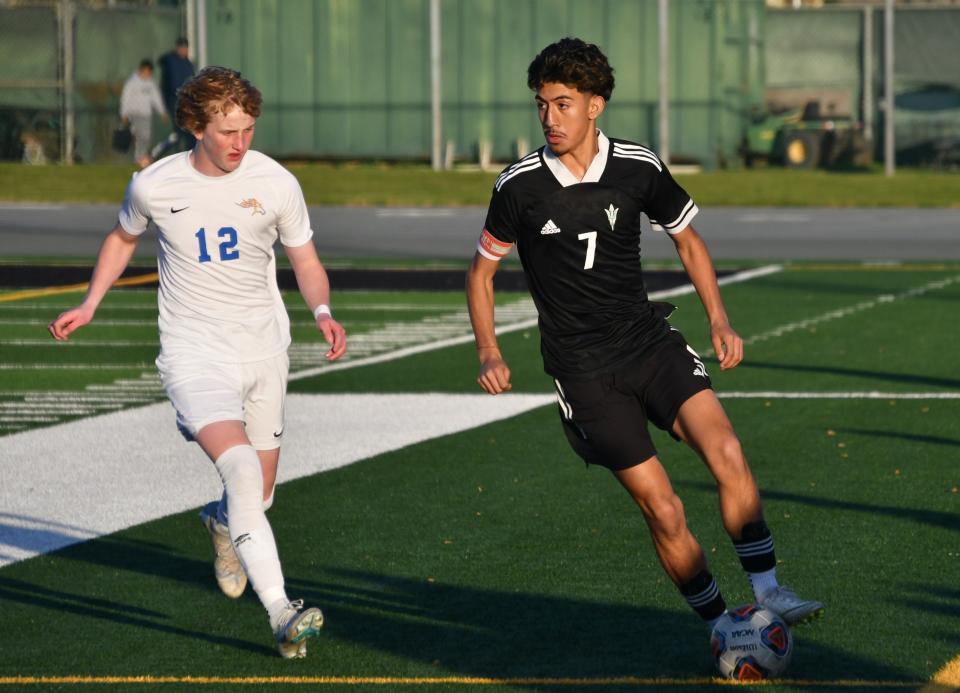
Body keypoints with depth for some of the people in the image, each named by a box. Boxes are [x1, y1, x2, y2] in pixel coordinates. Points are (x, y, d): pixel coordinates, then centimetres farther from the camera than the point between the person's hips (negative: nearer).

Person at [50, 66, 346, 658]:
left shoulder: (277, 183, -5)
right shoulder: (154, 185, -6)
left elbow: (306, 261, 7)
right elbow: (124, 239, 16)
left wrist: (323, 311, -12)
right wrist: (89, 306, 13)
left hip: (264, 349, 3)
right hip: (195, 353, -3)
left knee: (258, 495, 11)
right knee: (239, 465, -27)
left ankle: (222, 523, 51)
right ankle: (282, 615, -33)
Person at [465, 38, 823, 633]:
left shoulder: (640, 169, -2)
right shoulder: (519, 186, -6)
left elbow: (688, 240, 15)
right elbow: (482, 270, 9)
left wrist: (719, 319, 6)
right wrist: (490, 354, -1)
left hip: (649, 340, 2)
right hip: (584, 370, -2)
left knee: (727, 453, -21)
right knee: (664, 511, -10)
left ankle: (767, 592, -13)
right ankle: (720, 625, 5)